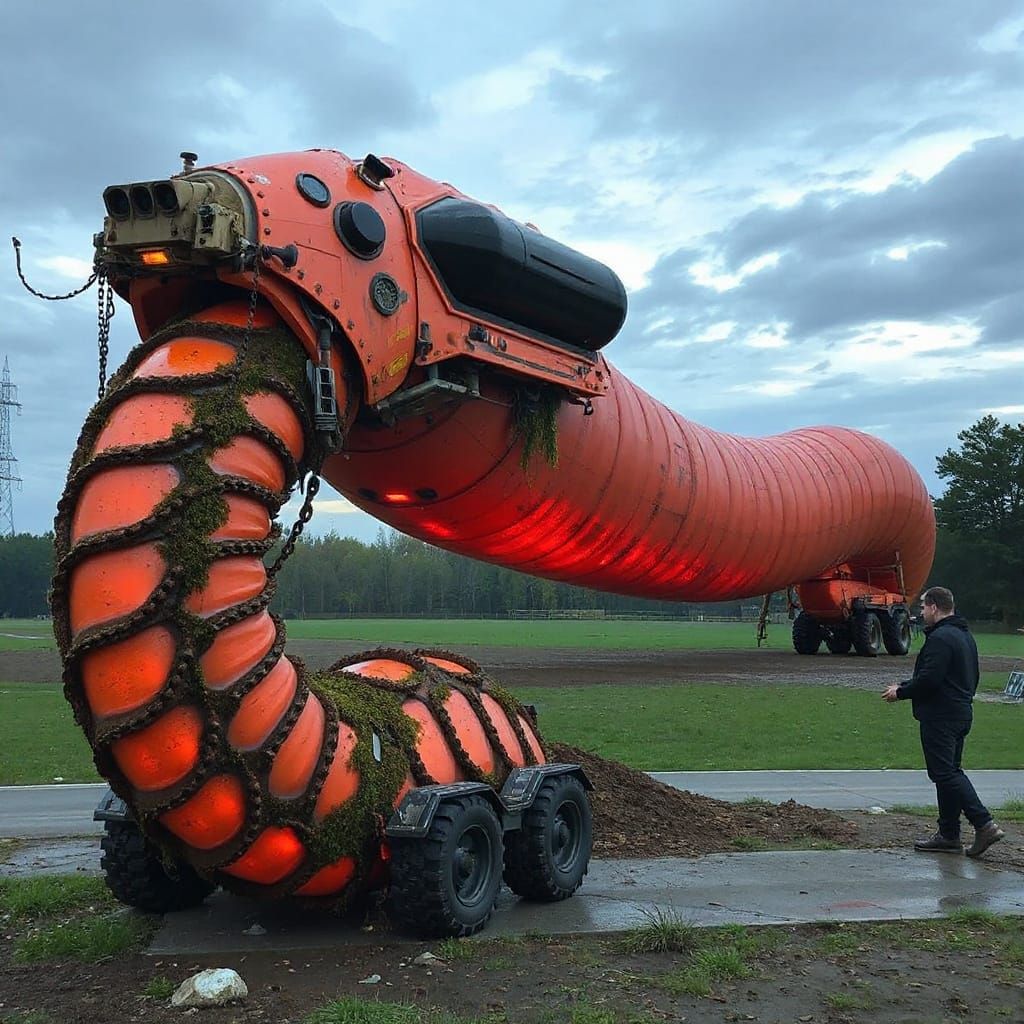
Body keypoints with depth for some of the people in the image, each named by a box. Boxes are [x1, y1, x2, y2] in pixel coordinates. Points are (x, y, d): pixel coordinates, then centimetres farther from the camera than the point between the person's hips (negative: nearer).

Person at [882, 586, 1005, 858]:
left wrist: (900, 692, -8)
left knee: (945, 773, -7)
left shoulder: (940, 638, -17)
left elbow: (929, 679, -25)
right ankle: (948, 835, 17)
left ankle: (984, 824, -12)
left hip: (940, 717, -11)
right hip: (962, 713, 11)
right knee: (950, 772, 13)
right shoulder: (965, 636, 16)